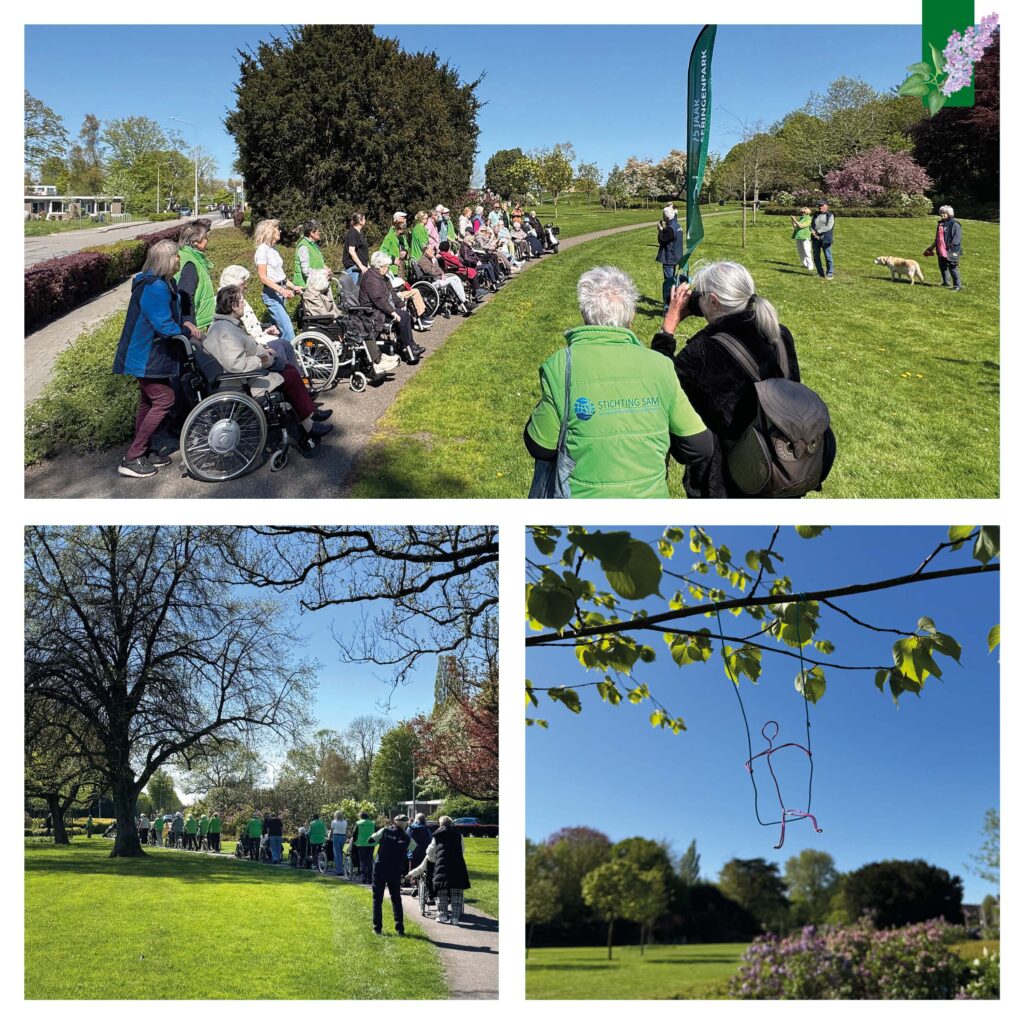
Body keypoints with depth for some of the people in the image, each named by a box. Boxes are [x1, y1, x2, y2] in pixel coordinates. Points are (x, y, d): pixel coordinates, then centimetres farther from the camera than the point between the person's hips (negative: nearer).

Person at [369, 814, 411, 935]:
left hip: (379, 869, -1)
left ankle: (377, 927, 5)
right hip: (395, 873, 1)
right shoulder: (406, 838, 2)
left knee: (377, 899, 9)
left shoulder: (385, 831, -2)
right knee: (396, 900, 11)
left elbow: (371, 840, 3)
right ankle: (399, 928, 5)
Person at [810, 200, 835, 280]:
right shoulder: (816, 215, 15)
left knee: (828, 257, -5)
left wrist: (818, 231, -15)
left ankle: (829, 274, 1)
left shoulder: (830, 215, 0)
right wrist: (813, 233, -11)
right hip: (815, 239, 5)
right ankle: (820, 273, 15)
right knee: (816, 257, 5)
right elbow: (812, 226, 10)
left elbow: (829, 227, -12)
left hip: (825, 239, -5)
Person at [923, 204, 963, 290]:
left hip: (950, 251, -9)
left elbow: (957, 236, -16)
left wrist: (952, 245, -26)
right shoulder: (940, 223, 17)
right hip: (941, 250, 9)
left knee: (953, 268, -8)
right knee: (942, 267, 15)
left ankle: (957, 285, -2)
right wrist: (933, 246, 29)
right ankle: (946, 283, 29)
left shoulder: (954, 224, -10)